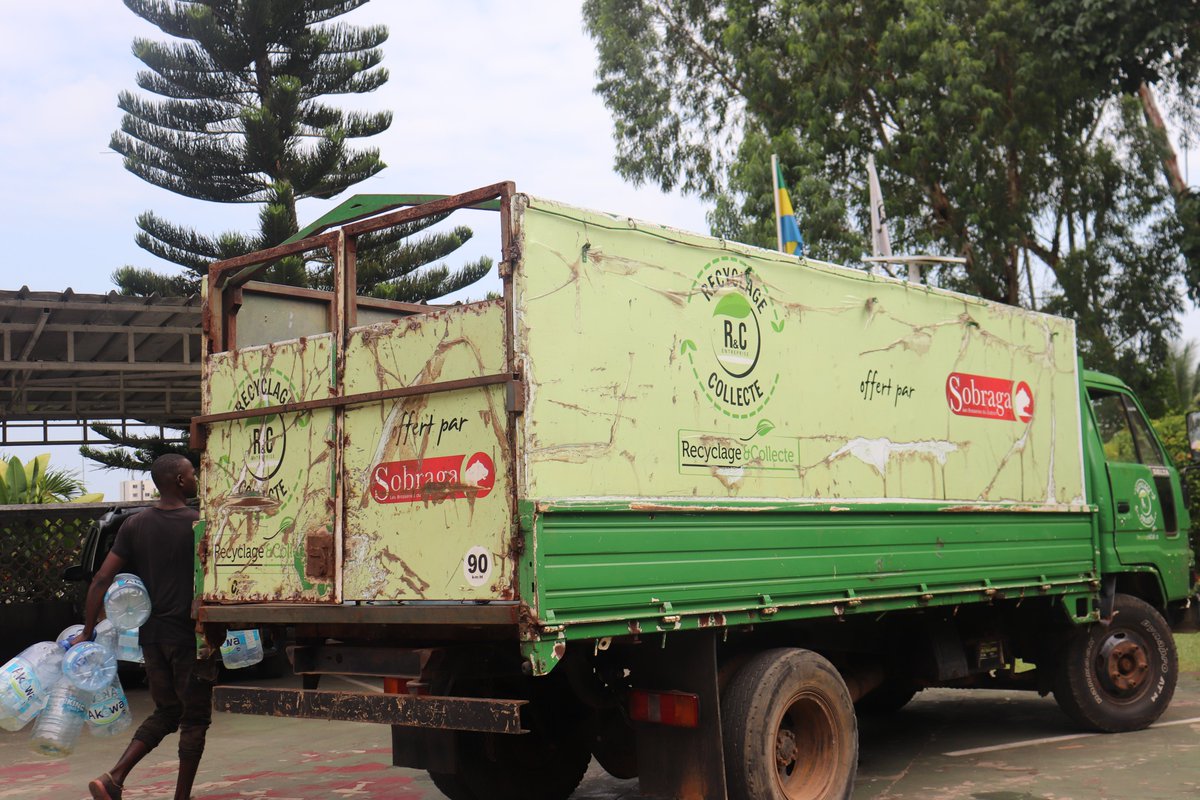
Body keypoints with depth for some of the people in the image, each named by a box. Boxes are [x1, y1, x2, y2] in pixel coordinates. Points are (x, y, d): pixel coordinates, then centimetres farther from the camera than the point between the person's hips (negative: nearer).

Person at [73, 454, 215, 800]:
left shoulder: (135, 525, 4)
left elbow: (101, 579, 1)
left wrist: (87, 631, 6)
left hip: (151, 634, 6)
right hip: (189, 635, -6)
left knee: (166, 712, 18)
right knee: (195, 719, 7)